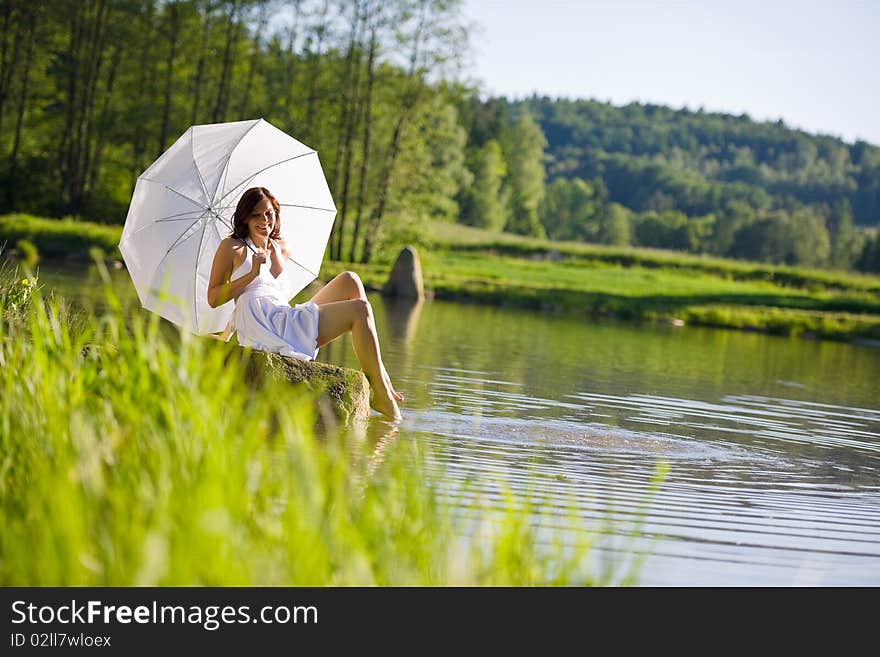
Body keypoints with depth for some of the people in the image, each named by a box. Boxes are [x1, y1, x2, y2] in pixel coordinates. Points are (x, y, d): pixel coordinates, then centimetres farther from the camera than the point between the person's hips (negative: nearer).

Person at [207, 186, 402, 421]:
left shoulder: (283, 248, 25)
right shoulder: (232, 247, 6)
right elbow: (213, 299, -1)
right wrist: (252, 274, -9)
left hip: (288, 319, 8)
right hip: (264, 328, -8)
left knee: (349, 280, -4)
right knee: (359, 309, -15)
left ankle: (379, 370, -11)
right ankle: (381, 396, -16)